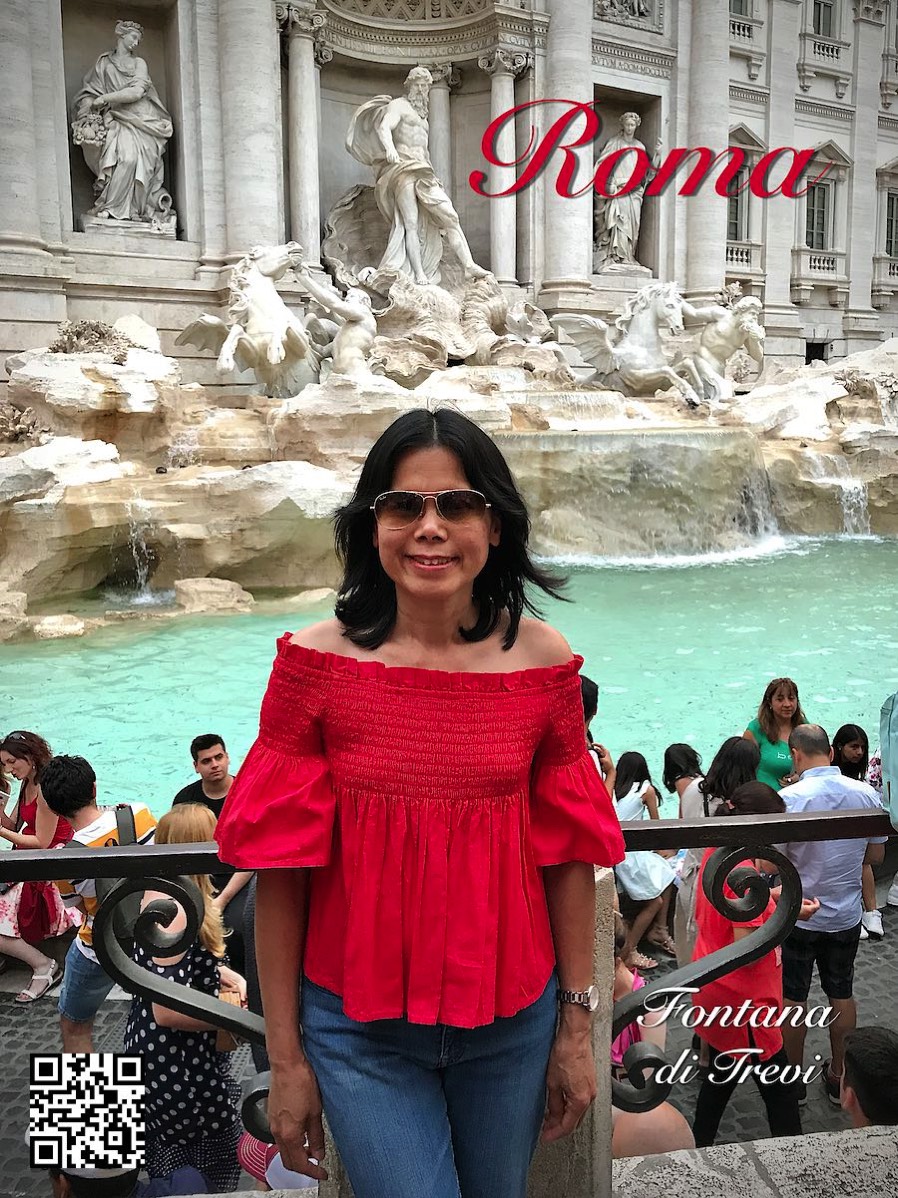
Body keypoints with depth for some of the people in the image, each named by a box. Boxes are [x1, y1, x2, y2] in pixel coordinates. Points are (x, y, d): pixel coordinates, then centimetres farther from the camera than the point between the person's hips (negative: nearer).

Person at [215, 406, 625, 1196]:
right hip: (359, 1025, -2)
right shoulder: (318, 662, -13)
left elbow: (569, 856, -1)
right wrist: (285, 1056, -4)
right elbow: (281, 872, -8)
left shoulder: (543, 661, -8)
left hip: (512, 1021, 3)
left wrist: (578, 1026, 3)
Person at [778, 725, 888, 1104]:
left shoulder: (789, 798, -22)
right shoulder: (867, 794, -8)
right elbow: (876, 855, 4)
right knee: (842, 994, 19)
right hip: (846, 916, 4)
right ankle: (840, 1076, 32)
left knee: (792, 998, 12)